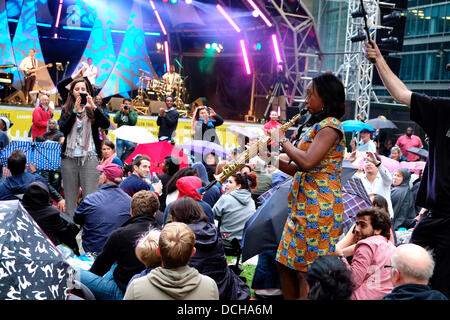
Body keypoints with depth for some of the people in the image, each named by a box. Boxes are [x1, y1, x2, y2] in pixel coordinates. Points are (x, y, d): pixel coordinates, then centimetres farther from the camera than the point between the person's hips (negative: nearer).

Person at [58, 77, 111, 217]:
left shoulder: (93, 111, 8)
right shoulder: (66, 110, 11)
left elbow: (106, 124, -9)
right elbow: (63, 129, -6)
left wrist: (94, 107, -21)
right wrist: (75, 111, -17)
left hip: (90, 157, -2)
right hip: (69, 157, 2)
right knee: (70, 198, 5)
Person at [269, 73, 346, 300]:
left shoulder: (330, 125, -11)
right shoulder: (318, 126, 19)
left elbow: (307, 163, -25)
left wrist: (283, 141, -11)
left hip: (318, 206, -10)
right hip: (302, 205, 10)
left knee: (306, 271, -5)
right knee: (286, 264, 13)